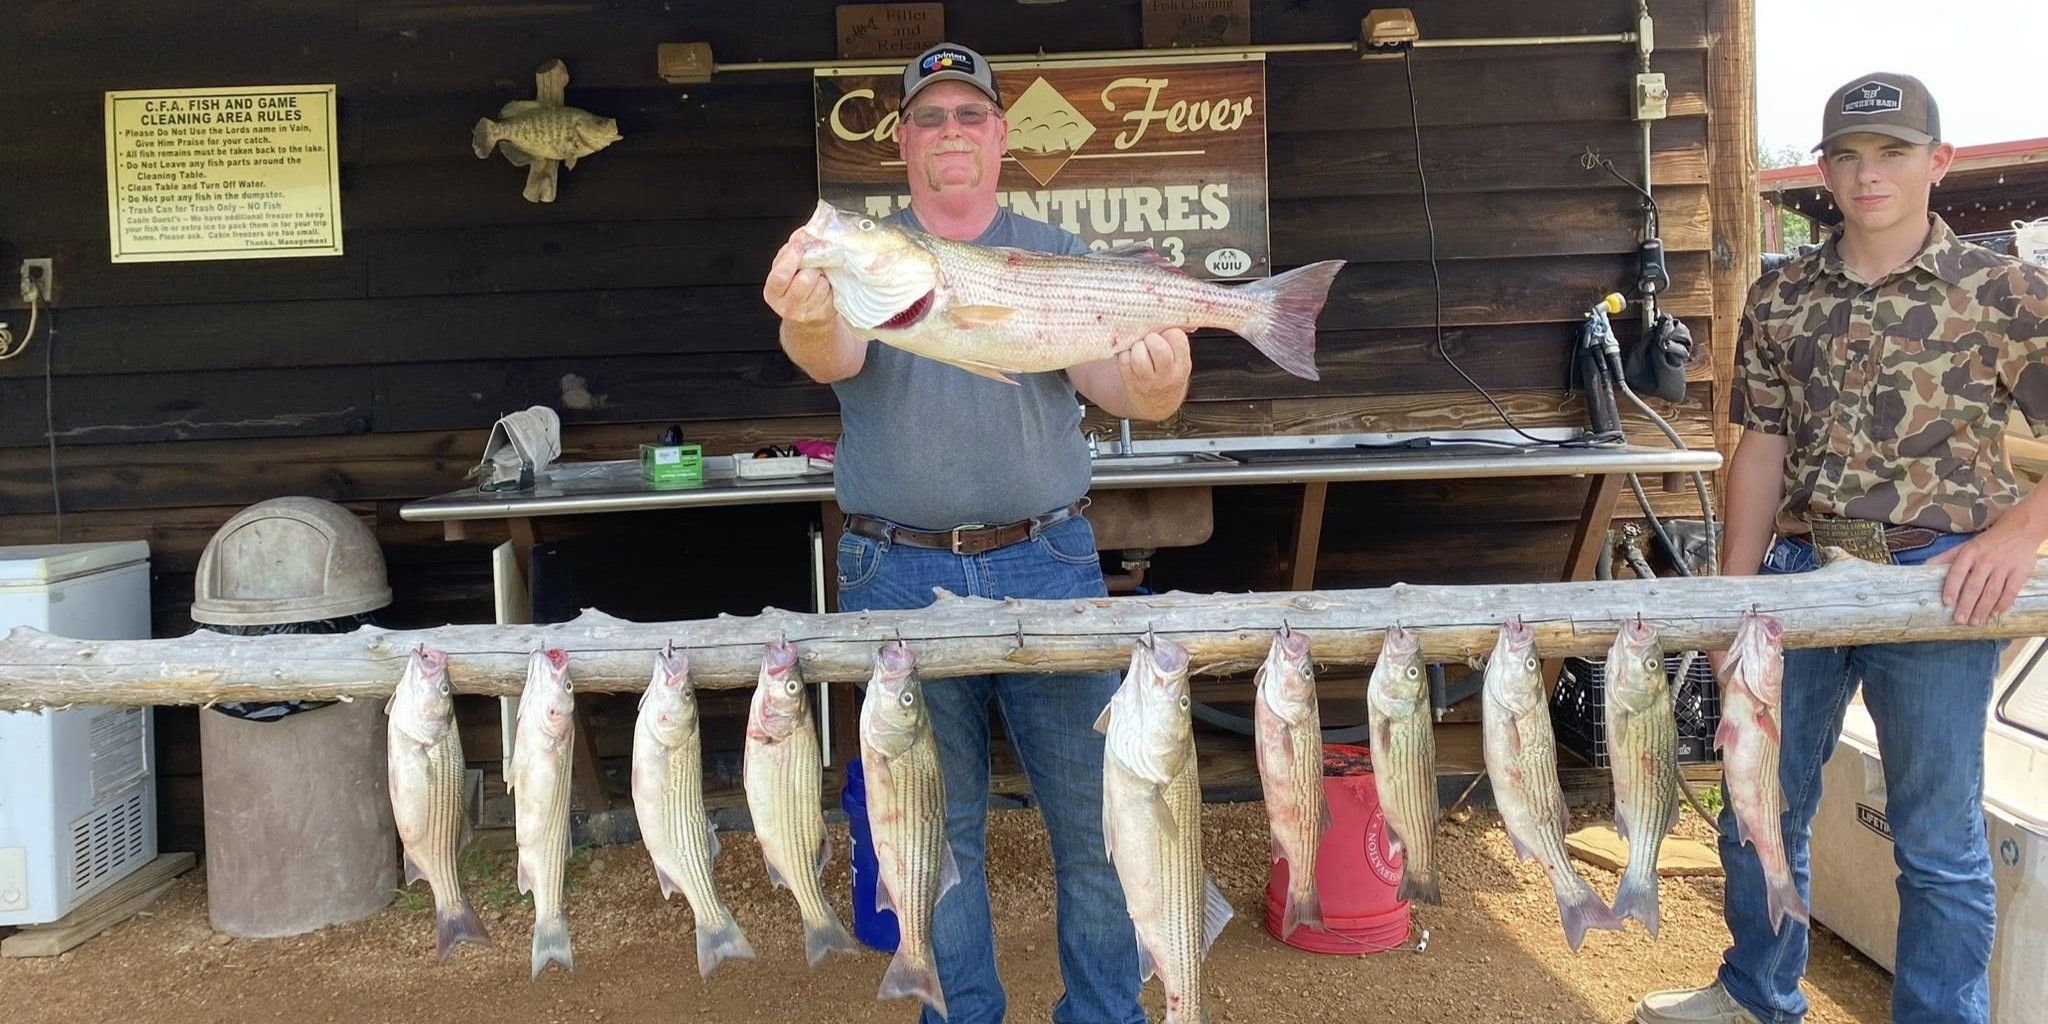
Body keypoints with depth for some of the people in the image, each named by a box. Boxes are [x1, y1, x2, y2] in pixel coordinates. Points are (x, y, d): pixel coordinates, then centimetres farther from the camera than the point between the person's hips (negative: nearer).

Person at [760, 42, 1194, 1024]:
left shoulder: (1056, 256, 7)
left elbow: (1103, 371, -7)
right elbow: (837, 357, -14)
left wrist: (1155, 382, -31)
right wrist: (807, 324, -38)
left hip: (1047, 564, 1)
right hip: (899, 574, 0)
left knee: (1094, 809, 5)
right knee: (935, 824, 10)